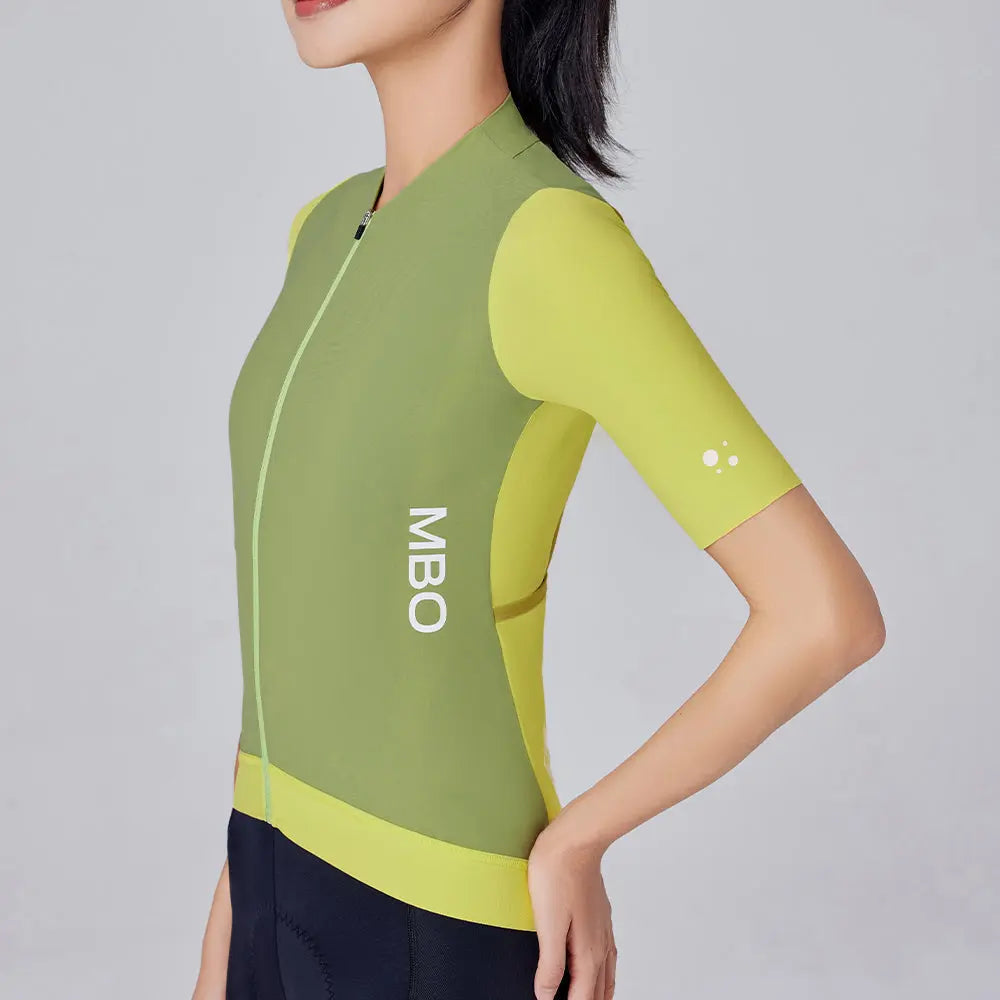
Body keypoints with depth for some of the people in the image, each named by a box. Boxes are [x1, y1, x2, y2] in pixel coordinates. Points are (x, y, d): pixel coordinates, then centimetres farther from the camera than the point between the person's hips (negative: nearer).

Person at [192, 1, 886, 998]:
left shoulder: (554, 244, -21)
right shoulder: (333, 234, 7)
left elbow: (830, 612, -23)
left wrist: (573, 841, -11)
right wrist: (233, 918, 13)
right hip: (294, 900, 8)